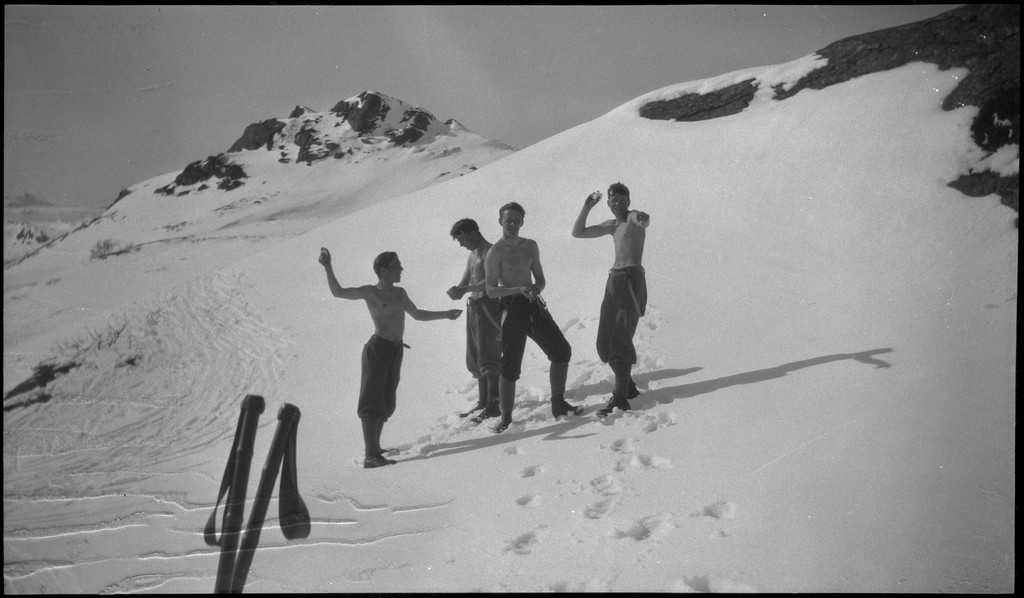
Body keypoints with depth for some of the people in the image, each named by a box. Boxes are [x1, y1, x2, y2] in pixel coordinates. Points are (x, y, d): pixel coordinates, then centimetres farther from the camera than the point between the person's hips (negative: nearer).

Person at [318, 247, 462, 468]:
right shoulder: (370, 292, -5)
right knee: (373, 402, -9)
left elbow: (417, 314, 28)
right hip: (377, 349, -7)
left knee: (387, 402, 12)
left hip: (396, 350, 7)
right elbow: (338, 292, -12)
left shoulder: (400, 293, 14)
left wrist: (445, 315, 28)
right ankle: (371, 455, -11)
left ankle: (374, 447, 24)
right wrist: (328, 267, -21)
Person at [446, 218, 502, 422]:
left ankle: (494, 405, -10)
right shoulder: (472, 256, 20)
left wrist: (465, 290, -27)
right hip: (473, 306, 9)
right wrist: (456, 290, -5)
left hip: (487, 305, -9)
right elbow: (464, 281, 17)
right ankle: (483, 402, 17)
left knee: (487, 358, -11)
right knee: (474, 359, 11)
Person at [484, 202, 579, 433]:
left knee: (562, 351, 3)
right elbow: (491, 290, -11)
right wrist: (518, 289, -24)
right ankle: (506, 418, 4)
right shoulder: (495, 253, -6)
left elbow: (540, 279, 16)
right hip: (513, 309, -6)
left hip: (534, 305, 6)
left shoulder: (530, 246, 12)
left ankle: (558, 404, 15)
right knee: (510, 365, -7)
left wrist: (535, 288, -7)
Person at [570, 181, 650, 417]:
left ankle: (620, 398, -14)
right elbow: (578, 232, 21)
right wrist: (587, 207, 11)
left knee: (620, 341, -15)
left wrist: (642, 219, -48)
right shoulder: (612, 225, 20)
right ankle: (627, 386, 22)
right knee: (605, 344, 7)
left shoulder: (634, 217, -4)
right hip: (614, 281, 8)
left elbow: (645, 221, -28)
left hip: (632, 280, -8)